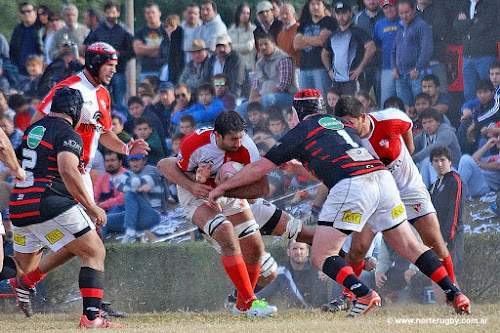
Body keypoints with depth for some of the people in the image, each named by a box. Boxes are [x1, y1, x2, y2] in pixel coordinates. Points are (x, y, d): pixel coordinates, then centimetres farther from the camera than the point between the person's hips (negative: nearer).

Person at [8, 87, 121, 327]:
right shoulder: (68, 135, -6)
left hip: (18, 206, 8)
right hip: (50, 205, -8)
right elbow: (68, 171, -23)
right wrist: (91, 207, -17)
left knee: (25, 271, 22)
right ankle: (91, 316, -16)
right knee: (95, 253, -2)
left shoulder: (32, 129, 19)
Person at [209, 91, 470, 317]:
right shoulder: (341, 124, 30)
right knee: (409, 247, 15)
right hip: (381, 175, 6)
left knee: (321, 256, -1)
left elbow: (259, 168, 15)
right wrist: (298, 168, 48)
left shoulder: (299, 133, 13)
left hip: (351, 187, -6)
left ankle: (364, 294, -23)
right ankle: (455, 295, 7)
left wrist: (221, 188, 26)